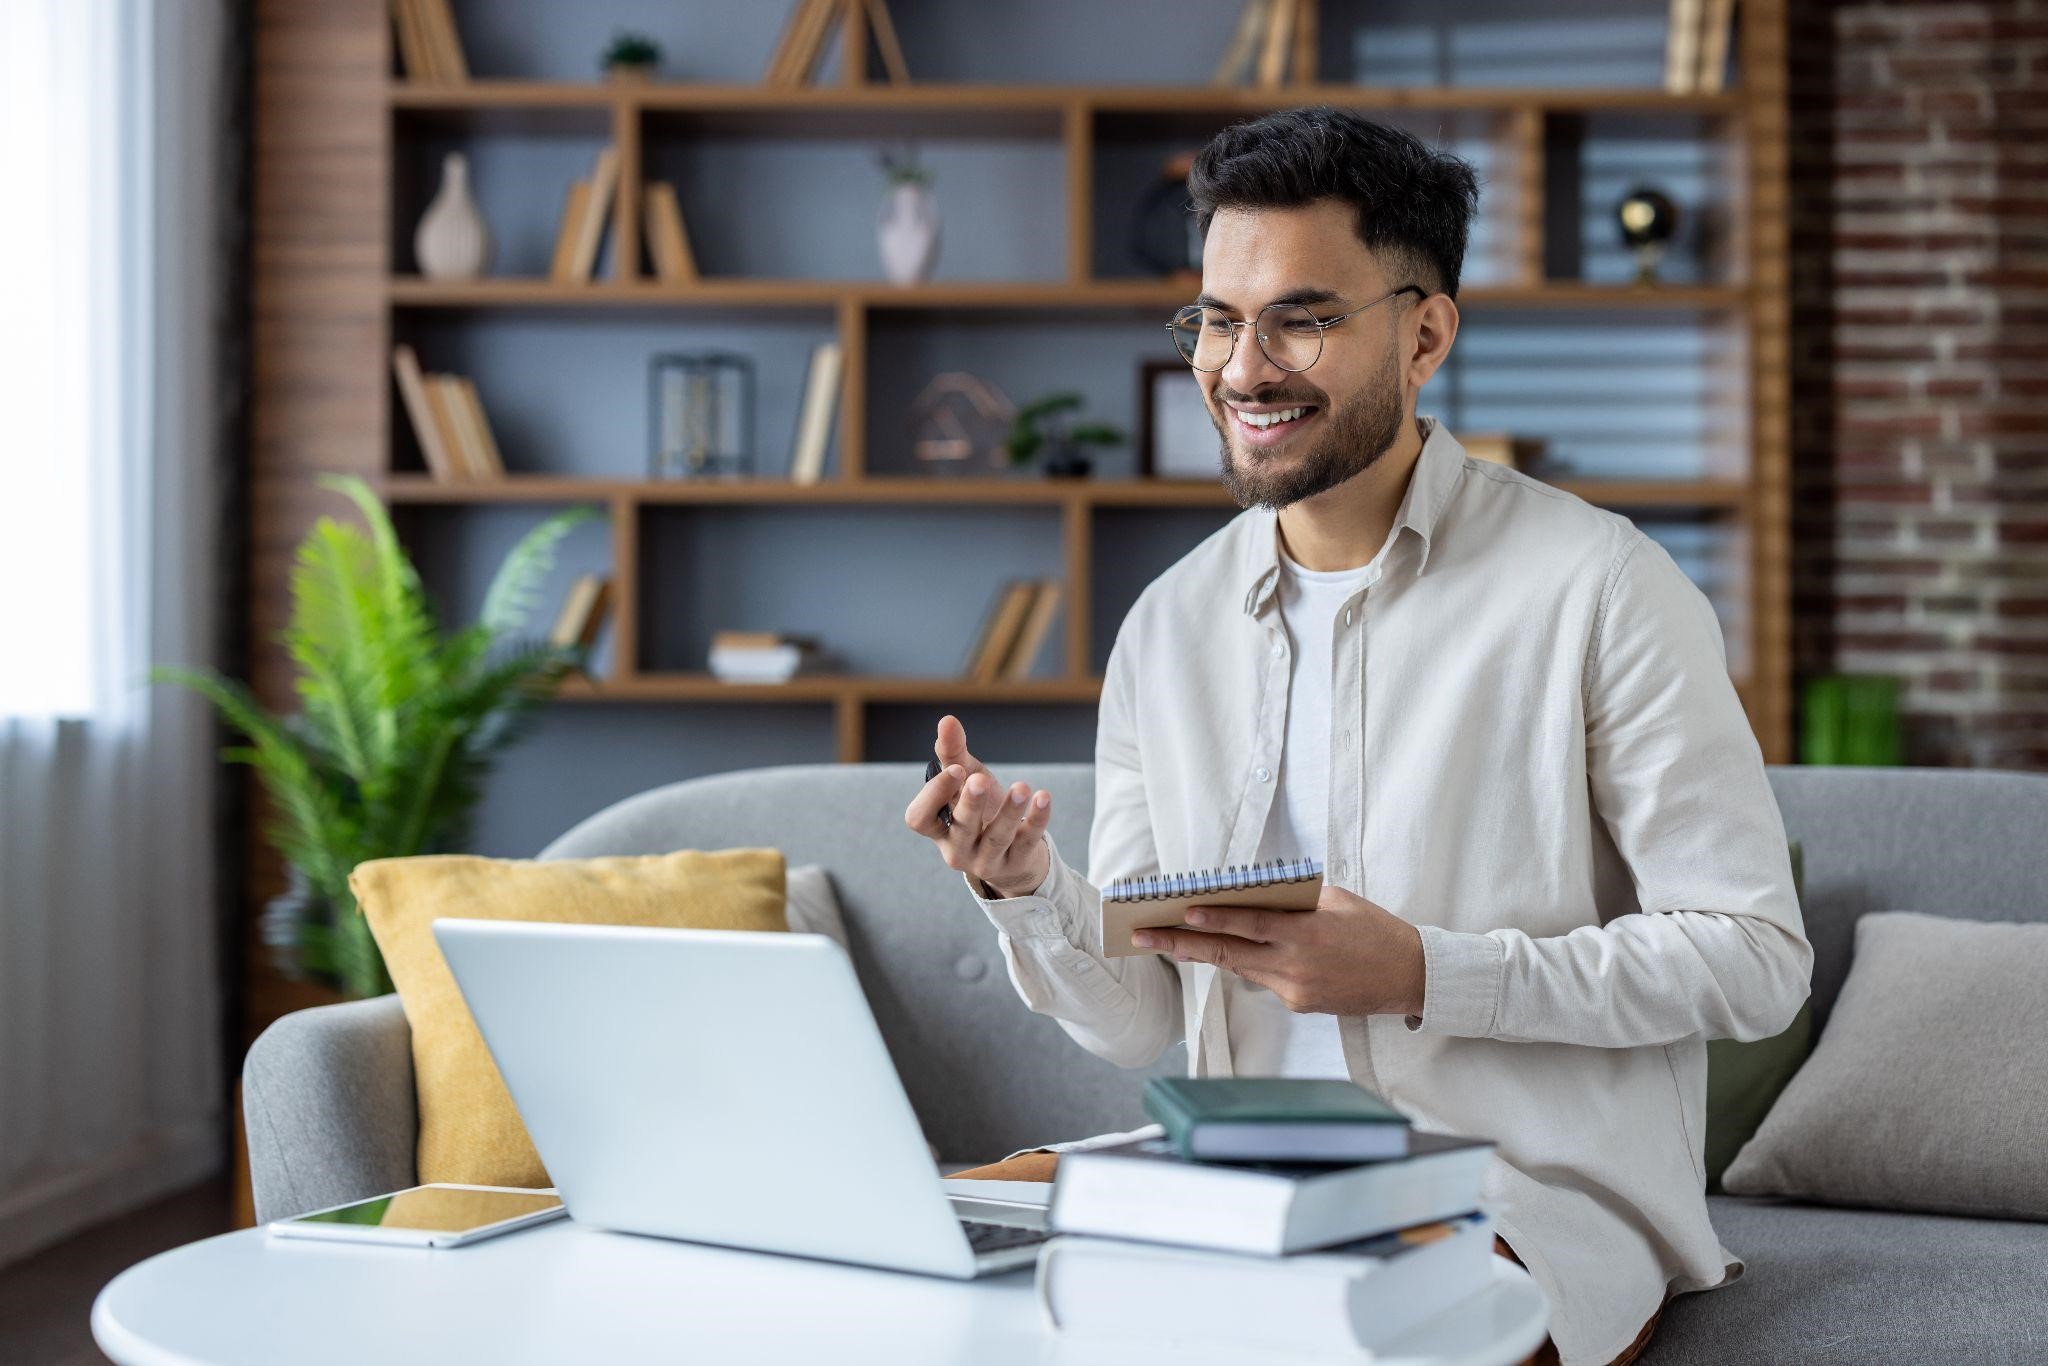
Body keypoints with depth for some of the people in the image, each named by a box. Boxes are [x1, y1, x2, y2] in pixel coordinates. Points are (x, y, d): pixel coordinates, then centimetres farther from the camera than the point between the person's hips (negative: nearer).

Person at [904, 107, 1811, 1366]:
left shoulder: (1597, 587, -7)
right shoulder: (1168, 628, 8)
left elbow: (1755, 958, -9)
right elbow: (1142, 1023, 10)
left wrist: (1422, 975, -18)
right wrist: (1029, 890, -12)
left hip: (1538, 1203, -4)